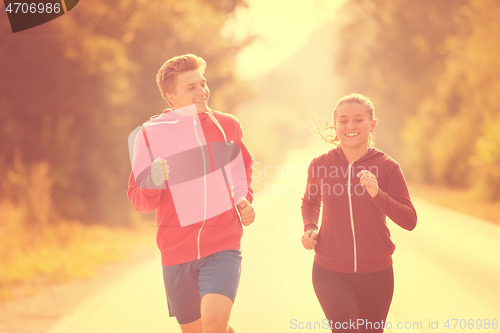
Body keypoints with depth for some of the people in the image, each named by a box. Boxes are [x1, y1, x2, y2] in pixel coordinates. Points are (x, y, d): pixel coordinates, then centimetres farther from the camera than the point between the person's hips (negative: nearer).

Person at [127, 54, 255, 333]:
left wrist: (244, 200, 8)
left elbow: (243, 164, 26)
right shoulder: (149, 134, -4)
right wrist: (152, 182, -21)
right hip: (177, 251, 1)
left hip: (222, 247, -1)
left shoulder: (228, 125, 4)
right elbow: (140, 202, 0)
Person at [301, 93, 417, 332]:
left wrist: (377, 194, -24)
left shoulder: (387, 167, -6)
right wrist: (310, 228, -1)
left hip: (376, 273, 1)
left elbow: (409, 221, -10)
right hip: (331, 272, -1)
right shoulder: (320, 165, -2)